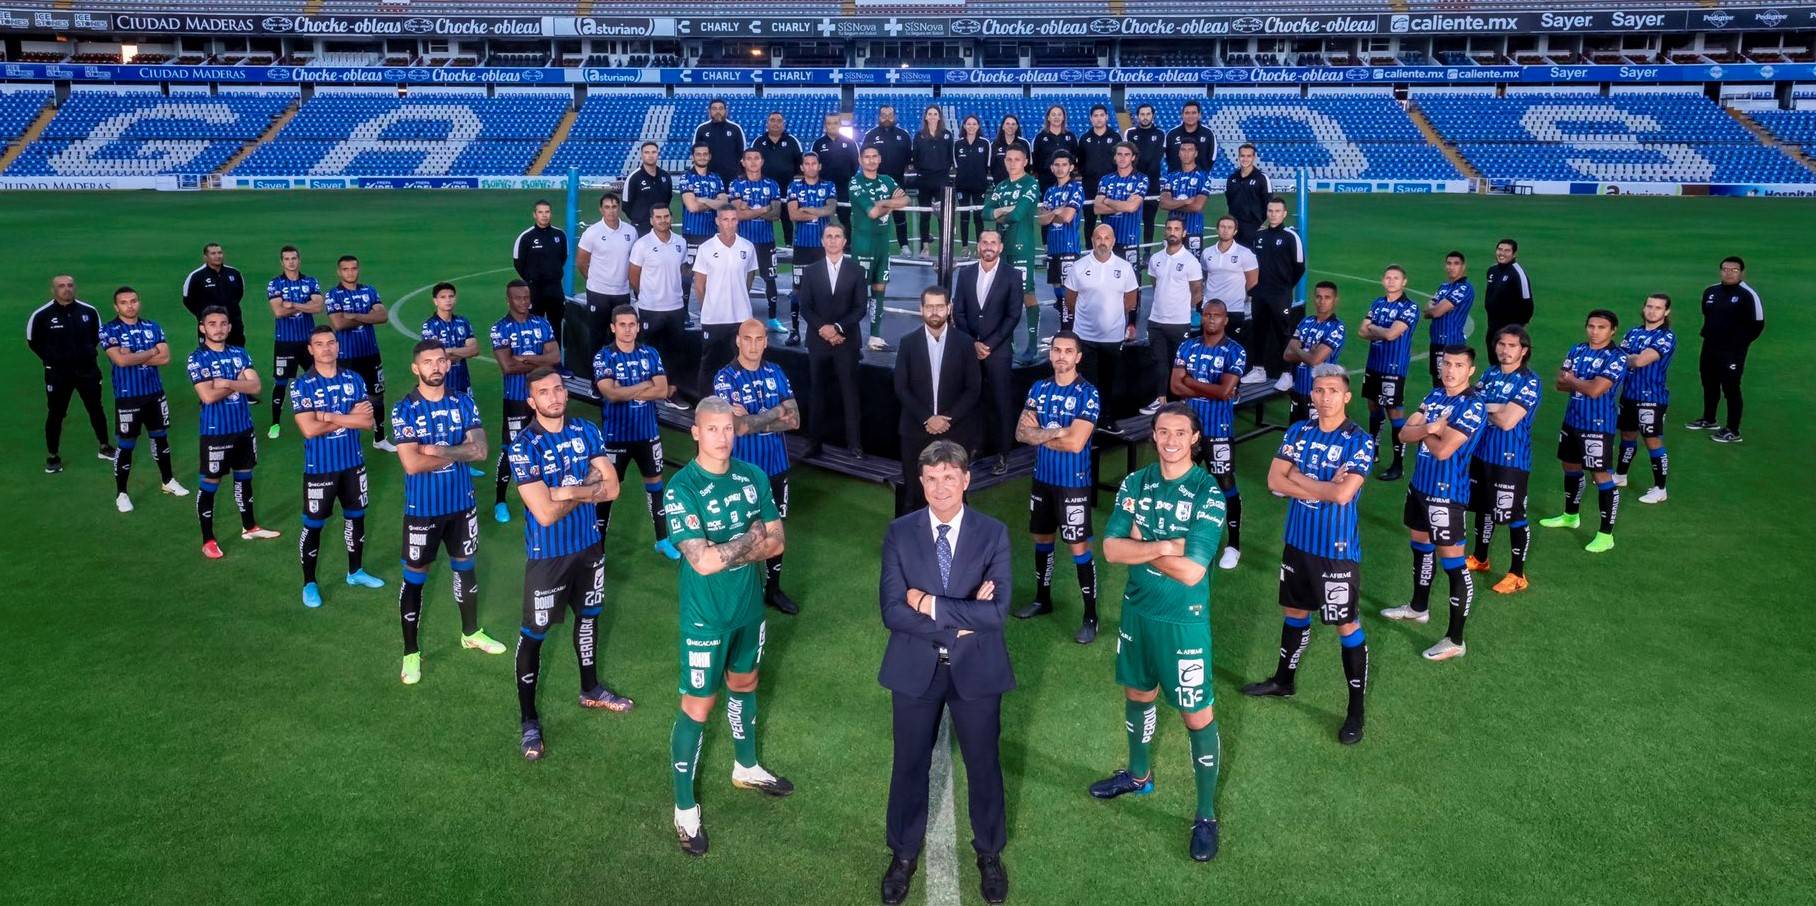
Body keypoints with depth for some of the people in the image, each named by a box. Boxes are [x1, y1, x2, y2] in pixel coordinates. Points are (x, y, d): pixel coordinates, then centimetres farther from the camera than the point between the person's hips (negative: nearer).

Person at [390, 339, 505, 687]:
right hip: (423, 508, -4)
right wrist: (459, 452, -16)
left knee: (465, 567, 19)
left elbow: (481, 450, -11)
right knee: (414, 578, 5)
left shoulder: (463, 403, -2)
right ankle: (411, 653, 17)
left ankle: (471, 633, 39)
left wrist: (440, 451, -23)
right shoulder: (404, 409, -14)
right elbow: (412, 464, -23)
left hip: (462, 503, 4)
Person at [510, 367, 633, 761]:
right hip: (547, 553, -6)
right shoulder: (524, 447, -20)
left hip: (589, 544, 6)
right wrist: (587, 488, -15)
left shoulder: (586, 431, -3)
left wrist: (567, 491, -20)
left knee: (588, 615, 23)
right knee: (534, 633, 2)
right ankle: (529, 720, 15)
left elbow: (611, 488, -7)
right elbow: (545, 513, -25)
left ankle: (590, 689, 45)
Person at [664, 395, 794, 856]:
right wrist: (750, 540, -15)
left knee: (744, 684, 25)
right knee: (697, 707, 3)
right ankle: (685, 808, 17)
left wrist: (726, 549, -18)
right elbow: (702, 561, -28)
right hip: (706, 616, -6)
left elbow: (776, 542, -4)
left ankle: (746, 767, 48)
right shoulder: (681, 489, -21)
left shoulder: (754, 477, -3)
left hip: (750, 607, 6)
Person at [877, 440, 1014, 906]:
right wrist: (961, 618, -19)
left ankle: (989, 853, 37)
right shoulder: (899, 533, -7)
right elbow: (892, 611, -14)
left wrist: (931, 604, -20)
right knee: (910, 764, 15)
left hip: (976, 669, 0)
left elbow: (997, 611, -19)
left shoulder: (993, 533, -9)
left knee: (983, 764, 15)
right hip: (915, 669, 1)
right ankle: (904, 854, 36)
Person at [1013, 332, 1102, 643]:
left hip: (1074, 483, -6)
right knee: (1042, 539, 18)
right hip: (1042, 478, 6)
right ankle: (1043, 599, 36)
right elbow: (1022, 433, -5)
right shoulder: (1039, 388, 3)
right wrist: (1057, 432, -19)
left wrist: (1040, 435, -9)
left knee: (1078, 547, -3)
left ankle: (1091, 617, 5)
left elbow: (1075, 443, -21)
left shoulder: (1088, 394, -14)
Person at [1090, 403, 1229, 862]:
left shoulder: (1208, 493, -17)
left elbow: (1191, 571, -24)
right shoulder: (1135, 483, -2)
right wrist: (1164, 546, -25)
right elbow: (1111, 549, -11)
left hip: (1184, 621, -5)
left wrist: (1141, 543, -14)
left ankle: (1206, 815, 19)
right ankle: (1138, 775, 48)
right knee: (1137, 695, 24)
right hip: (1137, 611, 5)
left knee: (1198, 717, 3)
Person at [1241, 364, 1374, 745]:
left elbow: (1343, 494, -26)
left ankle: (1357, 708, 14)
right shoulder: (1298, 432, 1)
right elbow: (1274, 481, -7)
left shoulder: (1360, 441, -14)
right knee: (1295, 612, 21)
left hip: (1338, 550, -5)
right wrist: (1324, 486, -17)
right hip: (1298, 541, 6)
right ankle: (1284, 680, 40)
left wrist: (1299, 479, -13)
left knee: (1347, 625, 3)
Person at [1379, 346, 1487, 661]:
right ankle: (1418, 608, 45)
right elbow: (1403, 434, 0)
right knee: (1420, 546, 24)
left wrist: (1422, 431, -6)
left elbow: (1443, 450, -25)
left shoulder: (1473, 406, -18)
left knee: (1453, 564, -4)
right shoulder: (1434, 395, 6)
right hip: (1420, 484, 9)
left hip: (1446, 494, -8)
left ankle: (1455, 641, 1)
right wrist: (1429, 428, -19)